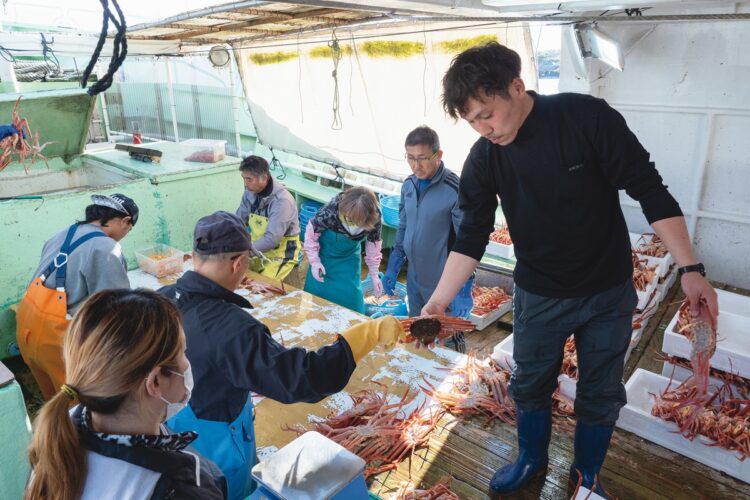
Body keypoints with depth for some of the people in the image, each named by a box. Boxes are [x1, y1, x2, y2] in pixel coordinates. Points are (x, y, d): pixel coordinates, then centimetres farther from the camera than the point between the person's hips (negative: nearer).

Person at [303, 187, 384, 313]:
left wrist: (374, 275, -5)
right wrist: (315, 261, -20)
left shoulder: (374, 220, -27)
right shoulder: (330, 212, -37)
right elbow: (311, 233, -19)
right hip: (324, 253, -1)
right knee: (316, 290, 3)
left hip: (349, 257, 2)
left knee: (350, 294, -1)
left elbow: (373, 245, -9)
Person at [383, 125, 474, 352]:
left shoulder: (455, 190, -19)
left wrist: (464, 290, -19)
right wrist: (392, 268, 12)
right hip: (414, 278, 6)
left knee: (448, 339, 12)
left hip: (444, 283, -6)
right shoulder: (408, 185, 1)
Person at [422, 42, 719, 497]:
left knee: (601, 393, 13)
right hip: (539, 296, 2)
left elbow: (650, 191, -14)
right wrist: (437, 303, -15)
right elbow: (471, 238, -7)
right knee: (530, 385, 16)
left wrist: (690, 268, -17)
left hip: (610, 293, -1)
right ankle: (532, 459, 45)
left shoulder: (589, 117, -20)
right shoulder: (483, 160, -12)